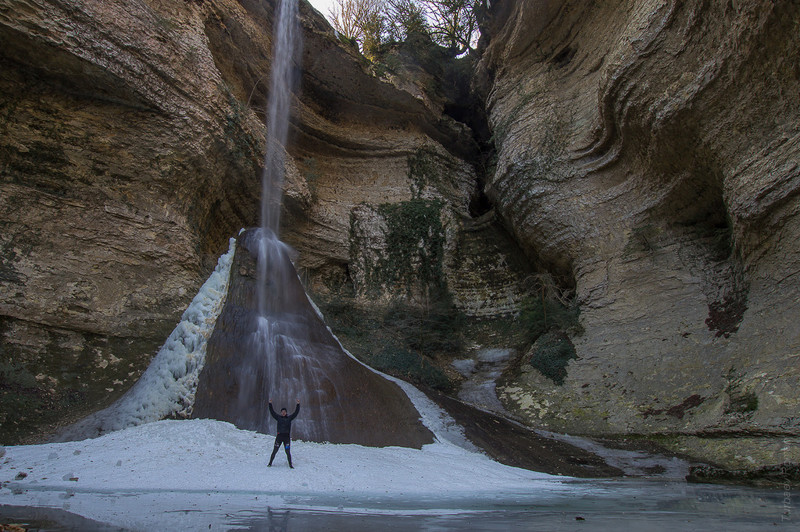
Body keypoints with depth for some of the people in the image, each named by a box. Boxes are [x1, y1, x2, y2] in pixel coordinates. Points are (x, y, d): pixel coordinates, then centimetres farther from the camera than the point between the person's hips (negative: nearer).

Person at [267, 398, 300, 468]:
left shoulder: (289, 418, 8)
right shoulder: (278, 418, 8)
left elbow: (296, 412, 5)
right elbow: (272, 412, 5)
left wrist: (298, 404, -3)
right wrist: (270, 404, -2)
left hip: (287, 437, 0)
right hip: (279, 436, 0)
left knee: (287, 452, -1)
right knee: (275, 450, 4)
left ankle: (290, 464, 8)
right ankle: (270, 463, 16)